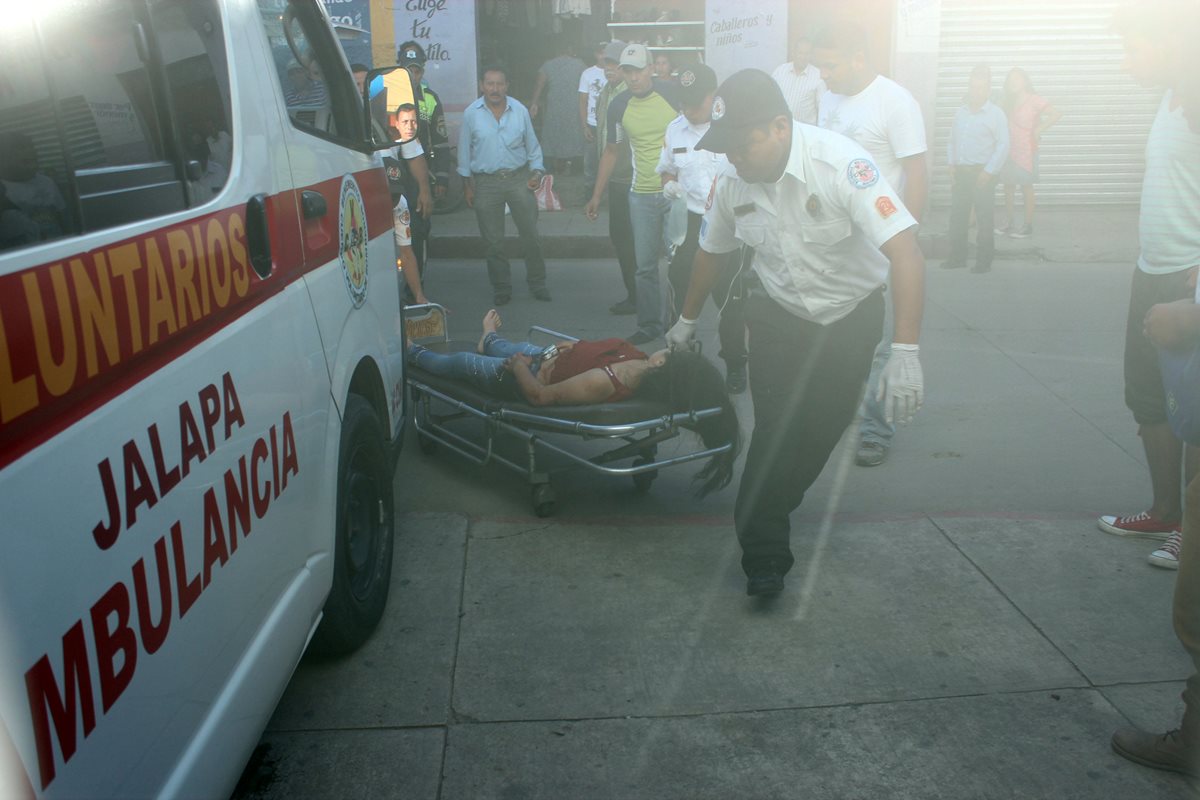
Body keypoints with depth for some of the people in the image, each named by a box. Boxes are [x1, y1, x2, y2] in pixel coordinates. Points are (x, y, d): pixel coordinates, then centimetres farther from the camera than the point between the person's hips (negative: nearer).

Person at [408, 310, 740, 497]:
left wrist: (517, 364, -19)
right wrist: (576, 347, -9)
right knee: (519, 345, 37)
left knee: (461, 361, 23)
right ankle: (489, 340, 75)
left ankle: (414, 353, 56)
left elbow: (538, 395, -35)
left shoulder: (603, 383, -47)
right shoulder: (642, 363, -26)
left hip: (526, 376, -6)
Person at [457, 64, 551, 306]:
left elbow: (532, 146, 10)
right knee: (493, 241, 6)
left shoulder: (520, 110, 0)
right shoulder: (471, 114, -3)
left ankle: (537, 283, 20)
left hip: (519, 178, 1)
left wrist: (536, 171, -2)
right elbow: (465, 151, 4)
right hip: (486, 182, -1)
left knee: (531, 235, 4)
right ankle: (501, 288, 19)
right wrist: (468, 185, 3)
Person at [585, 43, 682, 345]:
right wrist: (596, 195, 14)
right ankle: (649, 325, 20)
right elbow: (611, 151, 14)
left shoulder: (673, 93, -8)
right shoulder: (619, 105, 3)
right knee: (645, 265, 7)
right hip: (642, 195, 3)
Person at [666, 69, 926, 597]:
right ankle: (764, 558, -1)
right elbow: (710, 252, 7)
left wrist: (906, 353, -42)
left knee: (823, 426, 3)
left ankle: (773, 509, 30)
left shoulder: (839, 163, -29)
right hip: (778, 312, 2)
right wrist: (686, 323, 19)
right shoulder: (733, 182, -13)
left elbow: (906, 253, -34)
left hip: (851, 315, -2)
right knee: (776, 429, -10)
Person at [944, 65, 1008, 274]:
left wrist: (989, 172, -13)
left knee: (985, 219, -2)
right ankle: (957, 258, 17)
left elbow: (1003, 145, -8)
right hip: (960, 172, 5)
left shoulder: (995, 114, -4)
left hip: (982, 172, -5)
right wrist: (951, 164, 6)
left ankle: (984, 262, 3)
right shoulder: (960, 112, 12)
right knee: (957, 216, 8)